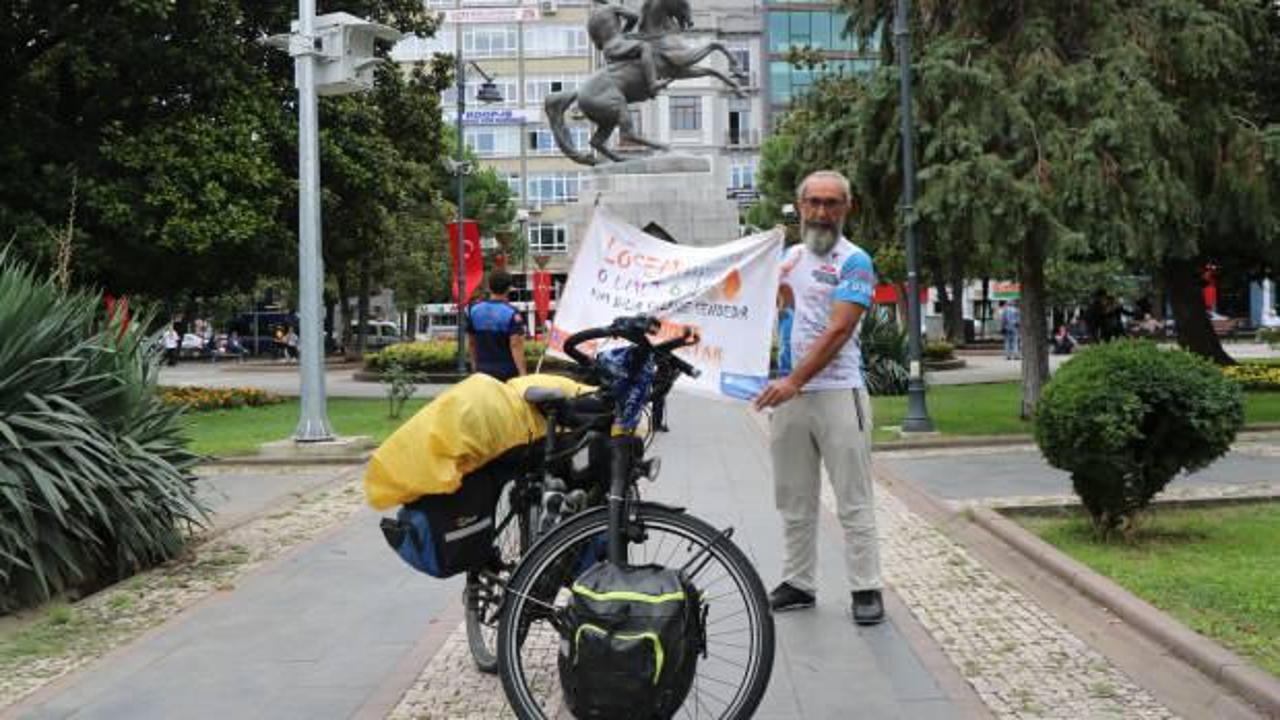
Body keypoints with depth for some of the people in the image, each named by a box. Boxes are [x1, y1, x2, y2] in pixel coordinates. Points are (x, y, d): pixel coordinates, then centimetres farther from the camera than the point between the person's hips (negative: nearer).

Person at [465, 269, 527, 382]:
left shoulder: (473, 310, 3)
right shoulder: (512, 313, -12)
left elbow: (471, 342, 12)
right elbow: (515, 345, -18)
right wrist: (522, 373, -17)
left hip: (483, 370, 4)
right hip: (507, 372, -4)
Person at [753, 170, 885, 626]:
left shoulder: (854, 262, -6)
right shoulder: (790, 256, 15)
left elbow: (838, 331, -16)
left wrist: (795, 381, -24)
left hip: (836, 392, -6)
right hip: (787, 392, 6)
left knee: (853, 502, -3)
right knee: (794, 501, 12)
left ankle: (867, 589, 2)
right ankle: (798, 583, 21)